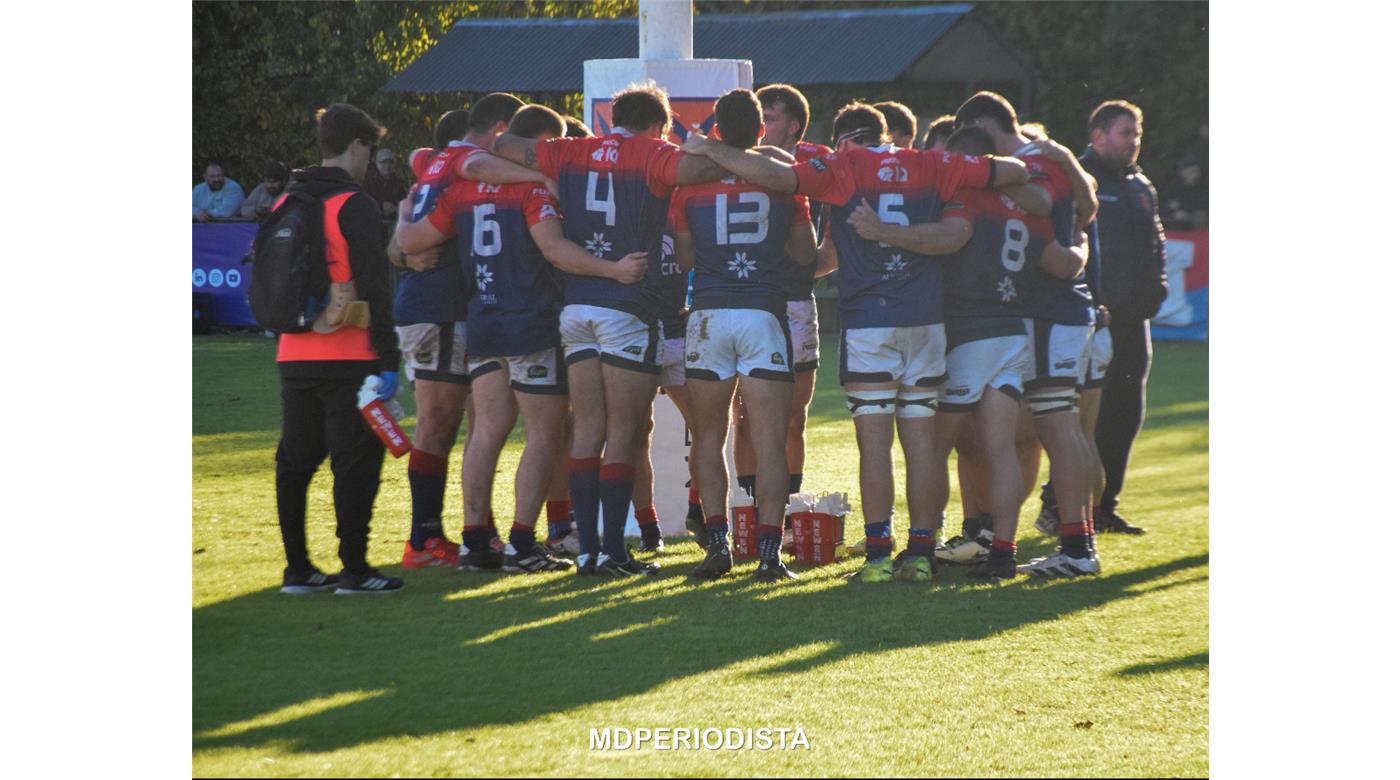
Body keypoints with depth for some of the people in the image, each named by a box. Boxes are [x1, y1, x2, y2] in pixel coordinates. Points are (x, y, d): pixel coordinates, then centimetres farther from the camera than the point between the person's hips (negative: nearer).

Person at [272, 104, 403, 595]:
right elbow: (373, 290, -14)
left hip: (294, 358, 7)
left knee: (295, 461, 11)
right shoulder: (354, 206, -10)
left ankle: (297, 568, 14)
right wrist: (388, 359, -13)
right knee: (355, 460, -2)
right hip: (348, 358, -7)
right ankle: (353, 568, -3)